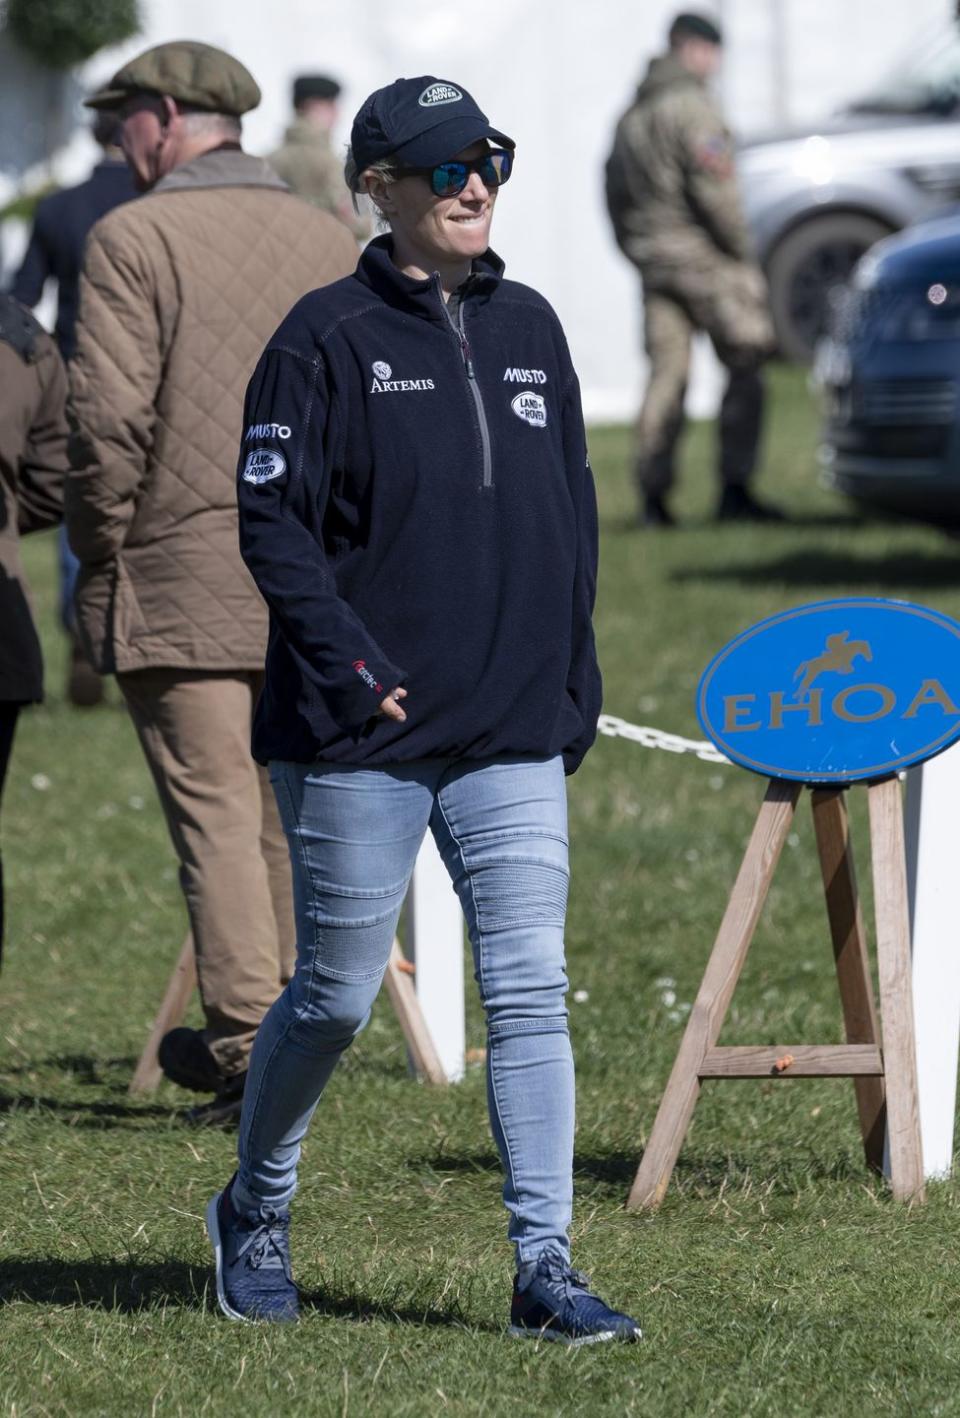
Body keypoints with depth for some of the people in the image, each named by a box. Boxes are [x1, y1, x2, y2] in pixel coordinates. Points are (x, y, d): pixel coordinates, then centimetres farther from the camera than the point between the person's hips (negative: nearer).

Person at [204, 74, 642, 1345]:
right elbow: (270, 520, -8)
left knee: (530, 991, -4)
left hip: (514, 739, 4)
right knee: (337, 994, 5)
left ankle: (546, 1269, -4)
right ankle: (255, 1213, 28)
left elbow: (572, 518, 17)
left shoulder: (530, 330, 11)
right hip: (359, 738, -4)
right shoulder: (327, 338, -6)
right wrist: (350, 662, -17)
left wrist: (573, 689, 13)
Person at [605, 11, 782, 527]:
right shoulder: (693, 107, -10)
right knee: (744, 369, -2)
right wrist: (743, 253, -10)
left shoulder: (631, 117, 17)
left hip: (654, 261, 7)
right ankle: (734, 490, -9)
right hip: (705, 254, -7)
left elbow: (616, 197, 19)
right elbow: (715, 190, -17)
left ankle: (652, 497, 1)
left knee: (666, 376, 7)